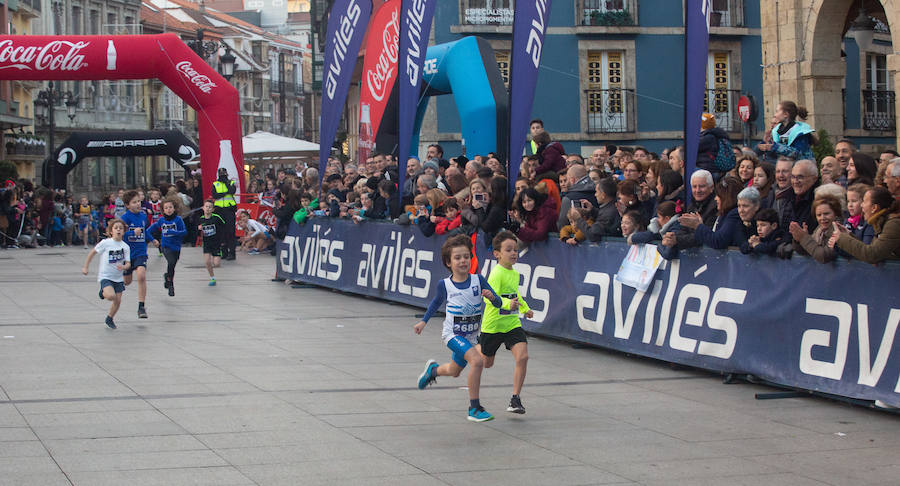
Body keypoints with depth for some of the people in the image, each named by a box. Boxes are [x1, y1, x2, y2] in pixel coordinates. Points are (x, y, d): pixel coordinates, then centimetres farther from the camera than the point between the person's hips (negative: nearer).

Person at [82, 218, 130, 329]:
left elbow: (128, 263, -1)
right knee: (111, 296, -27)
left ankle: (109, 319, 30)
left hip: (118, 277, 4)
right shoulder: (105, 243, -9)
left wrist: (124, 267, -25)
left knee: (118, 301, 4)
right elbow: (92, 252, 2)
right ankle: (103, 292, 9)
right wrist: (86, 267, 3)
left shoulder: (126, 247, 0)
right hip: (105, 276, -4)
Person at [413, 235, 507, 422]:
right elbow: (436, 302, 12)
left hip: (470, 335, 4)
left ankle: (433, 369, 60)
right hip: (452, 334, -4)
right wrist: (424, 321, 11)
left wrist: (492, 297, -31)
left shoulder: (478, 280, -8)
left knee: (454, 371, 24)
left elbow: (498, 303, -10)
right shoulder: (444, 285, -10)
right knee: (477, 360, -27)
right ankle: (474, 408, -18)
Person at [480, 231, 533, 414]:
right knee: (486, 363, 14)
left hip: (513, 324, 5)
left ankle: (515, 399, -10)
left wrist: (525, 308, 30)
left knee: (522, 357, -17)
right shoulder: (497, 273, -20)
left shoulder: (515, 274, 6)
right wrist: (508, 304, -49)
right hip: (493, 325, -5)